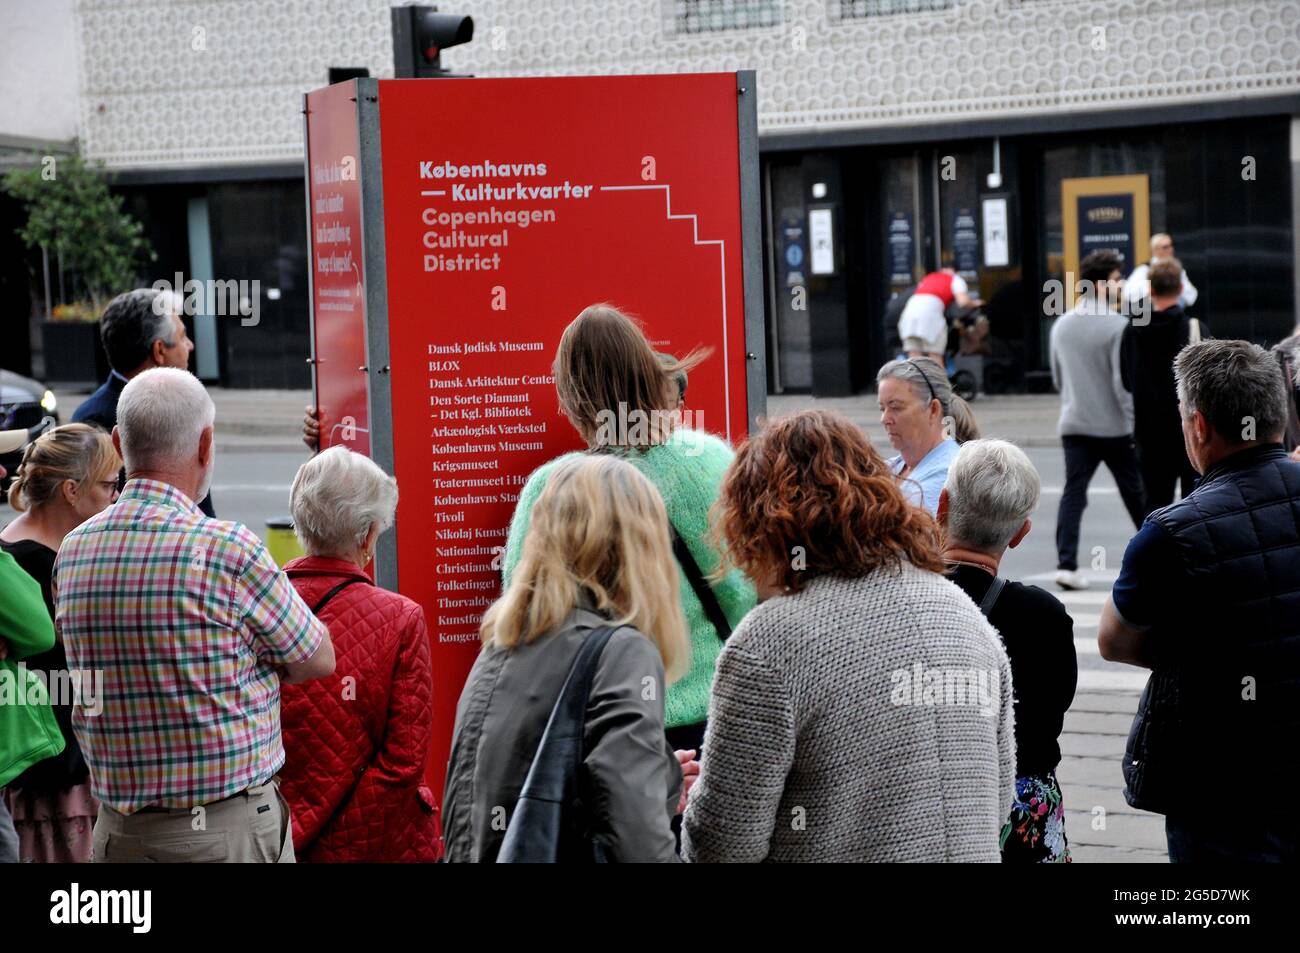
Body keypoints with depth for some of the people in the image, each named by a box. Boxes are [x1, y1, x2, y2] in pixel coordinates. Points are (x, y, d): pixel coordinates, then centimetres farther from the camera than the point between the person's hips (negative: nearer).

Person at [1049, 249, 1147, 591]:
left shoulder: (1061, 325, 7)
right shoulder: (1116, 325, -14)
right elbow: (1123, 382, -17)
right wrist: (1135, 423, -13)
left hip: (1073, 425, 5)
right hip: (1115, 426, -4)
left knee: (1073, 494, 1)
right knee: (1135, 493, 11)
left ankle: (1066, 565, -10)